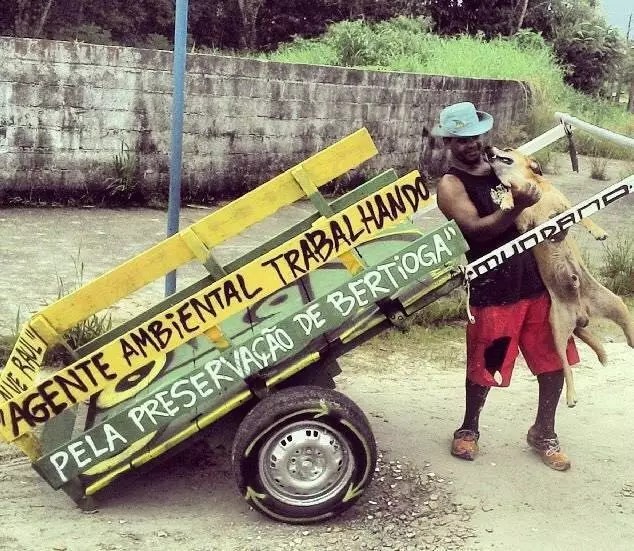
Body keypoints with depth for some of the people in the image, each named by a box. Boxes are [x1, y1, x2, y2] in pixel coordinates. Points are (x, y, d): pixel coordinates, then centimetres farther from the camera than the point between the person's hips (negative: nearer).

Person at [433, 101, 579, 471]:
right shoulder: (451, 185, -7)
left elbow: (544, 204, 22)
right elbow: (476, 229, -22)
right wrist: (517, 207, -35)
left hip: (538, 281, 6)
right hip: (493, 291, -6)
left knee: (555, 360, 11)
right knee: (484, 369, 6)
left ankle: (544, 433, 31)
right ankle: (469, 429, 32)